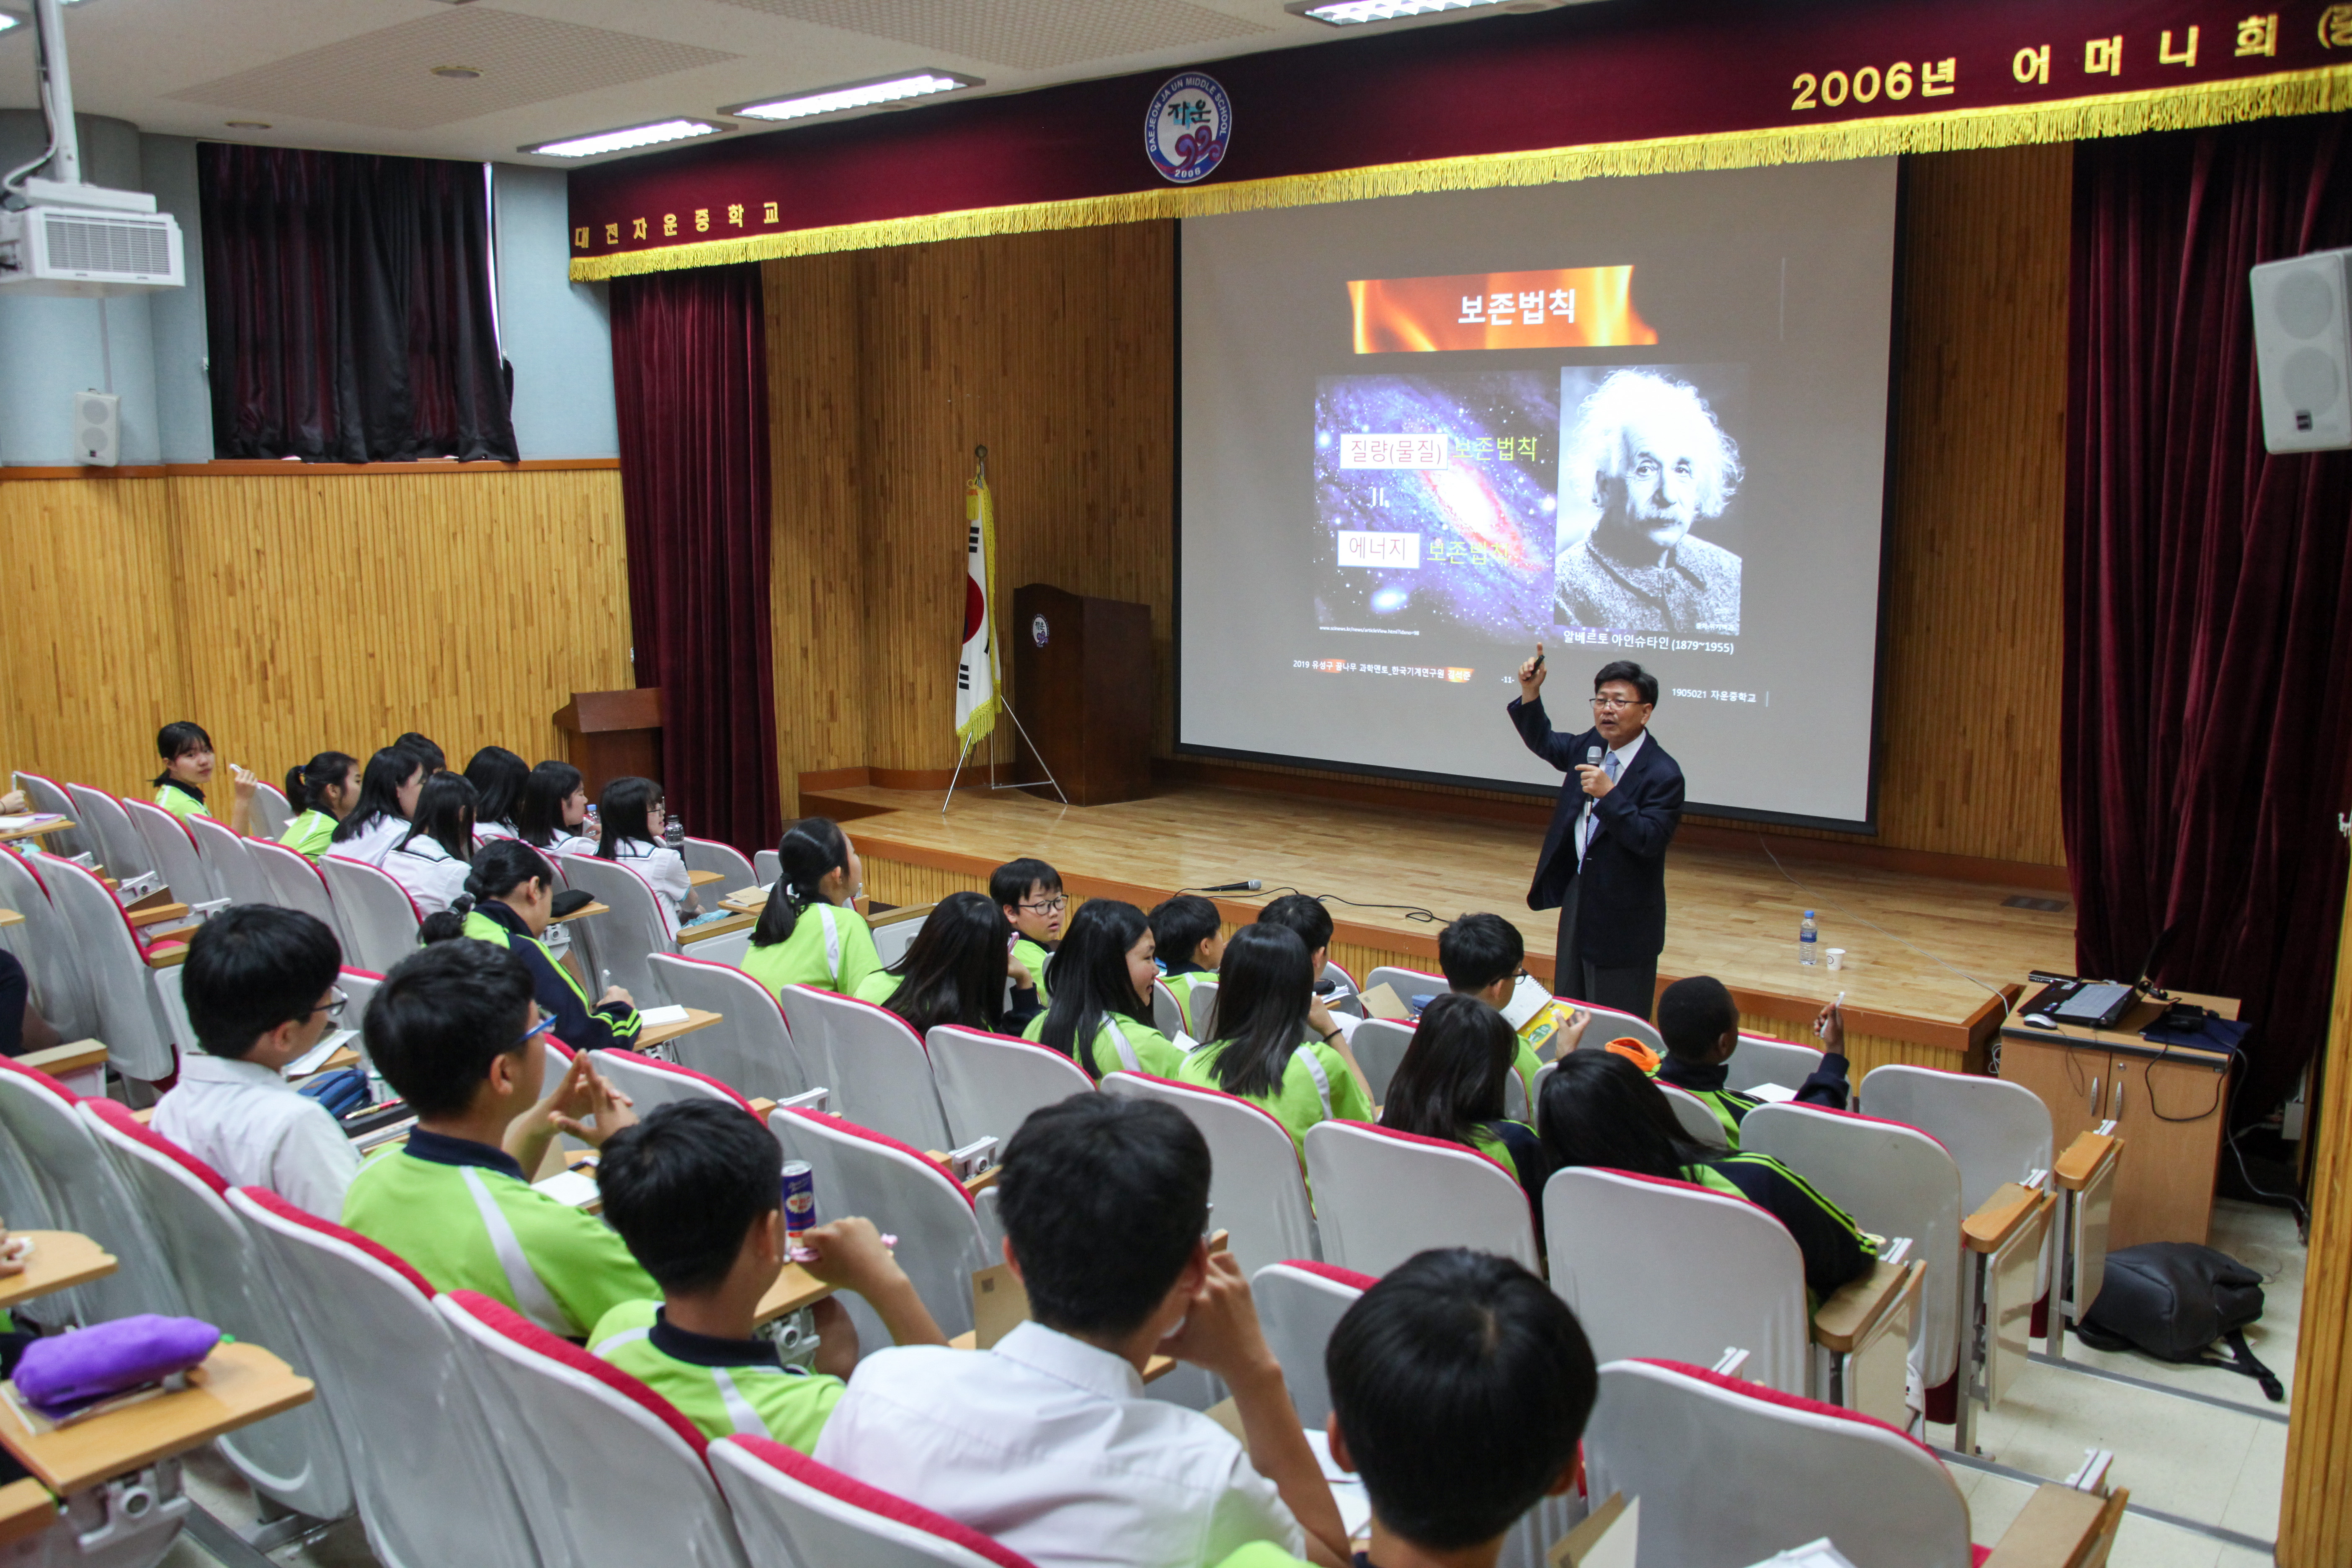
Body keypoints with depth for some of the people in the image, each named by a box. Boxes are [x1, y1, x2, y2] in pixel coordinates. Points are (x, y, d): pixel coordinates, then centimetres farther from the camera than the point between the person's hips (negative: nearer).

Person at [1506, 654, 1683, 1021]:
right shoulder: (1592, 745, 2)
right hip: (1578, 895, 8)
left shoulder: (1662, 773, -20)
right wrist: (1530, 694, 4)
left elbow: (1651, 840, -27)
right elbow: (1545, 744, 20)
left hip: (1622, 918, -7)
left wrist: (1609, 795, -35)